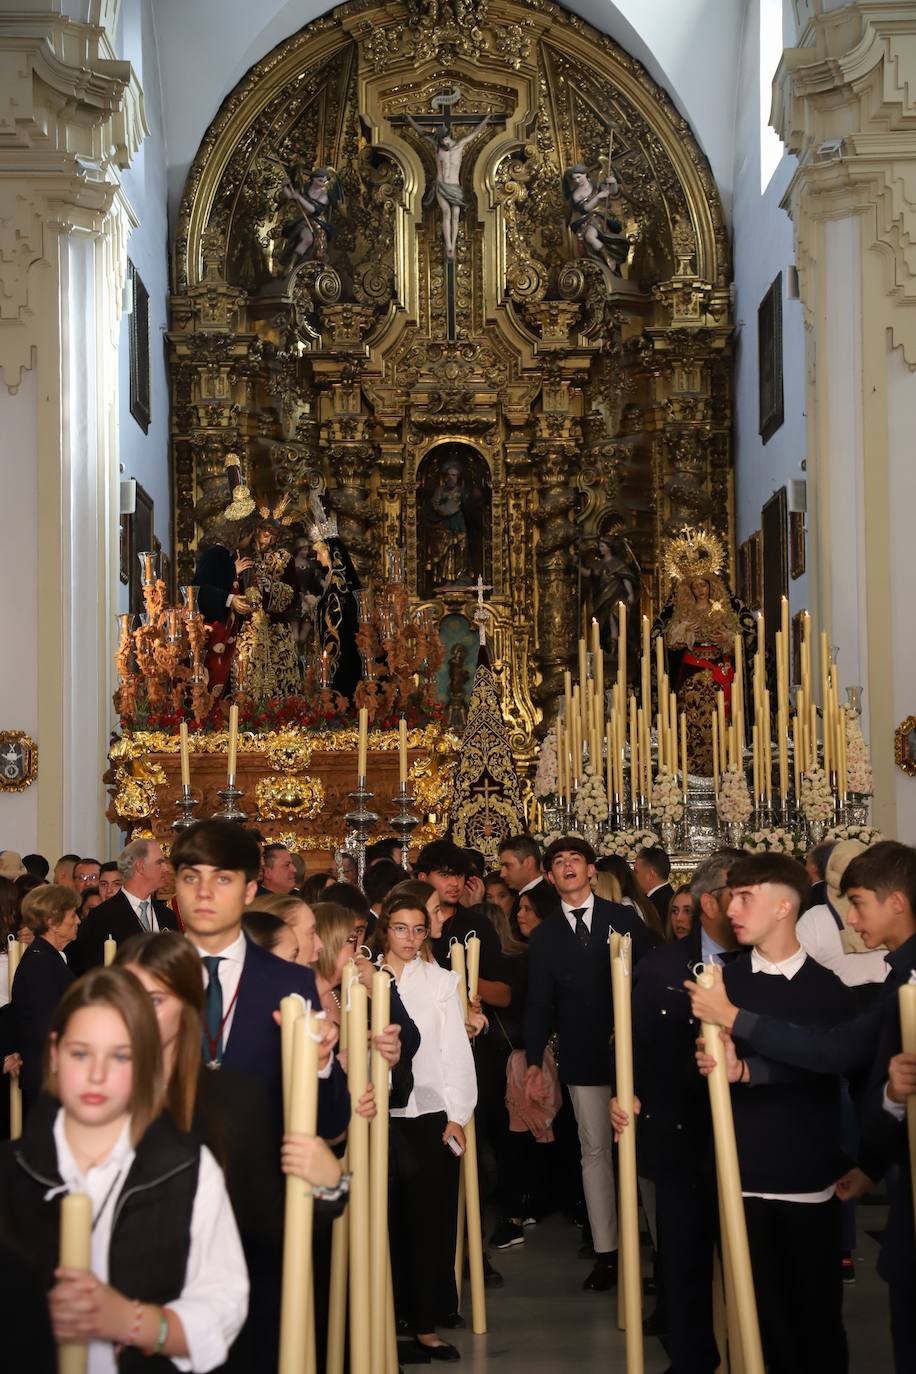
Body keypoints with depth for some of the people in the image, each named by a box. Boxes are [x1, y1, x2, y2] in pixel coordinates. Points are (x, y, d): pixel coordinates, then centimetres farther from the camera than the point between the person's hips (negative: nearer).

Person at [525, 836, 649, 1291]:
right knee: (595, 1151, 4)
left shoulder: (624, 920, 5)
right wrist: (535, 1060, -2)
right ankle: (605, 1252, 9)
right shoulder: (544, 937, 10)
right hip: (582, 1058, 2)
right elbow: (539, 1002, 7)